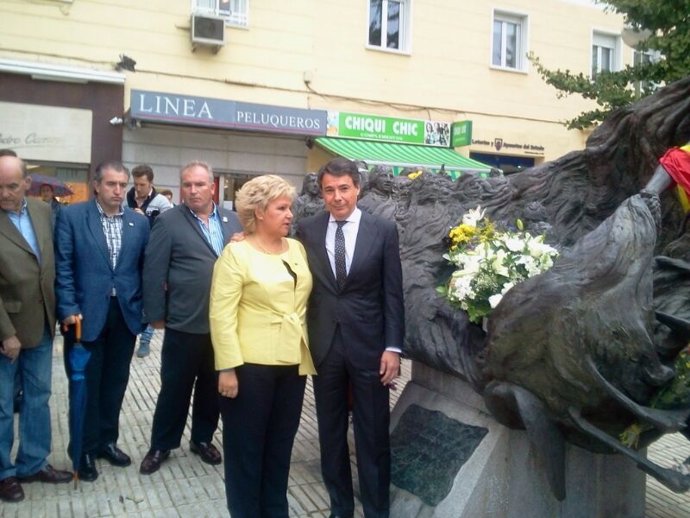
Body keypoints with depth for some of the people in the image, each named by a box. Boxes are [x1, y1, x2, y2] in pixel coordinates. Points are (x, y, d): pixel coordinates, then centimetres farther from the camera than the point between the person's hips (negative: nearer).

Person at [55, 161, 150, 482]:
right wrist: (69, 309, -13)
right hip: (86, 313, -3)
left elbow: (144, 267, 7)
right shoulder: (71, 216, -4)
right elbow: (63, 266, -7)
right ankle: (85, 449, 23)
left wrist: (147, 309, 2)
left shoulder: (139, 222, 5)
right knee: (86, 383, 8)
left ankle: (107, 440, 30)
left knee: (115, 382, 14)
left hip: (125, 313, 3)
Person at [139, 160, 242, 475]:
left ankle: (203, 439, 36)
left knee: (213, 388, 17)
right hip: (185, 325, -3)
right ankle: (161, 445, 28)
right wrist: (156, 316, -7)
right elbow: (154, 273, -6)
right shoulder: (168, 222, -6)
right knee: (175, 388, 10)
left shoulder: (233, 221, 6)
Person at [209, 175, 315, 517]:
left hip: (293, 363, 6)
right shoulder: (236, 253, -9)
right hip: (251, 364, -5)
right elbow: (221, 315, -13)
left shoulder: (297, 249, 7)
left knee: (281, 445, 17)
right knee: (246, 446, 10)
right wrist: (227, 368, -17)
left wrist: (307, 355, 10)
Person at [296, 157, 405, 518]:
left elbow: (392, 293, -3)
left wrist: (393, 346, -7)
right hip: (323, 346, 2)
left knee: (373, 434, 7)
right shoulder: (306, 230, 2)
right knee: (330, 432, 13)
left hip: (368, 345, -2)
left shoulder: (383, 231, -2)